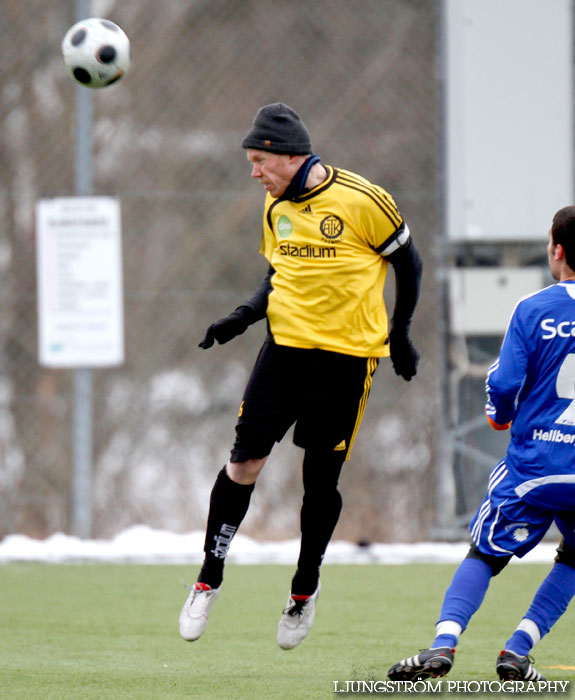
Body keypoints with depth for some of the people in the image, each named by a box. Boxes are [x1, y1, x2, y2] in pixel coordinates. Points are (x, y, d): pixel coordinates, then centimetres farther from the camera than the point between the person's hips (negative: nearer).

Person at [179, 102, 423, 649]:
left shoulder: (362, 202, -11)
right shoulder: (276, 206, 7)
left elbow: (407, 264, 1)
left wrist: (399, 334, 4)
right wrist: (244, 316, 2)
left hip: (346, 354, -4)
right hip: (286, 344, 4)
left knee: (321, 478, 2)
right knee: (244, 461, -7)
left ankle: (305, 589, 23)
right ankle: (209, 580, 5)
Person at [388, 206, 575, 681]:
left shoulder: (533, 310, -5)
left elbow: (504, 382, -8)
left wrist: (500, 414, 13)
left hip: (533, 463, -2)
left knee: (485, 554, 11)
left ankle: (444, 644, -11)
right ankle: (518, 650, 10)